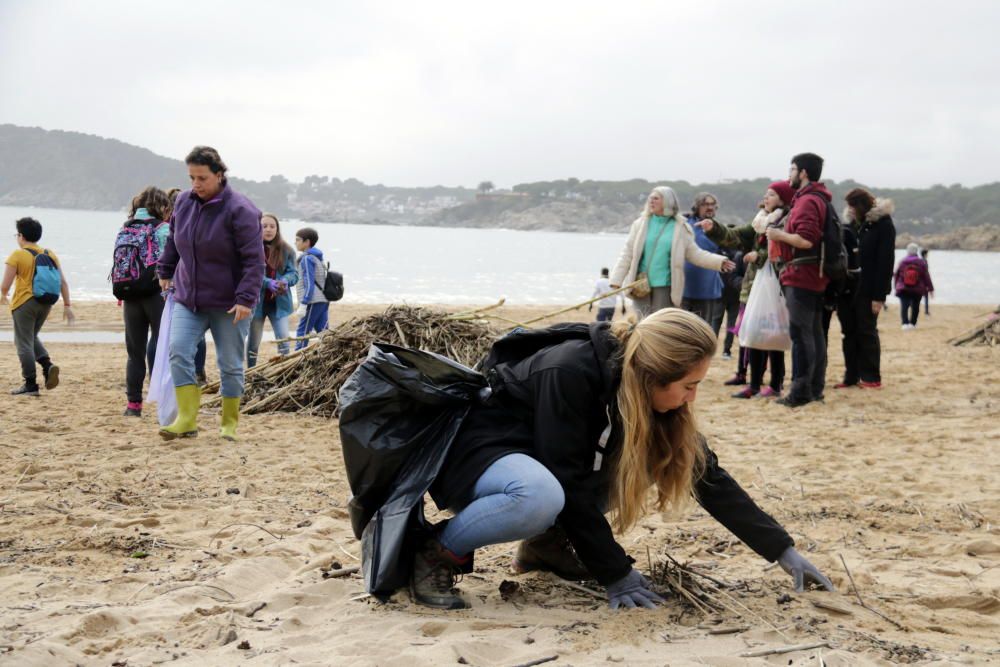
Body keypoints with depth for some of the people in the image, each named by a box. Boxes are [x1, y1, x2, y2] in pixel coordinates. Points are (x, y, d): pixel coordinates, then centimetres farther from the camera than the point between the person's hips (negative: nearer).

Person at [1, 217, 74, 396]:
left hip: (24, 303, -6)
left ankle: (30, 385, 1)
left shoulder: (17, 255, -8)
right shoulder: (50, 255, 7)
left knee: (24, 343, 2)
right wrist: (67, 305, 9)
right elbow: (63, 283, 4)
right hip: (46, 304, 6)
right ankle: (48, 365, 0)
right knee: (31, 338, 23)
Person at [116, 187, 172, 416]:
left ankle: (133, 404, 10)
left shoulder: (125, 229, 12)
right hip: (156, 294, -5)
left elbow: (119, 262, 10)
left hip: (130, 296, 5)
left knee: (135, 351, 10)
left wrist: (122, 293, 16)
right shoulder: (162, 228, -5)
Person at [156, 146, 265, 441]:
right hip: (188, 297, 5)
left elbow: (254, 259, -18)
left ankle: (230, 423, 20)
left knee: (230, 364, 6)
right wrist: (165, 271, 25)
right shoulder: (183, 202, 2)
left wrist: (246, 298, -23)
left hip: (228, 303, -5)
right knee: (178, 352, -10)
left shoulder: (240, 209, -16)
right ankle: (186, 419, -6)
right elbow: (173, 241, 21)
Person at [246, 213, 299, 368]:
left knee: (283, 339, -6)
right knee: (254, 342, 10)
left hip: (279, 302, 2)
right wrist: (268, 283, -29)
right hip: (257, 301, -2)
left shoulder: (286, 250, 2)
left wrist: (285, 281, -22)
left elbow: (293, 272, 0)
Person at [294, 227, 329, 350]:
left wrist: (303, 303, -19)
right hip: (323, 300, 9)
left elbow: (309, 283, -17)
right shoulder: (317, 257, 17)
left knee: (302, 332, -7)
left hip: (313, 302, -9)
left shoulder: (307, 258, -10)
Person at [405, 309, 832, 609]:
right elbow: (569, 485, -28)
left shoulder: (643, 389, -9)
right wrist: (614, 573, -23)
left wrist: (781, 549, -3)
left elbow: (706, 475, -3)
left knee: (637, 461, -4)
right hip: (472, 452, -8)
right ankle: (439, 550, -14)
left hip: (531, 452, 8)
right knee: (541, 497, -39)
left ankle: (544, 546, 7)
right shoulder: (571, 373, -31)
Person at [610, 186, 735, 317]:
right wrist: (616, 280, -3)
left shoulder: (680, 228, 0)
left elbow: (695, 253, 4)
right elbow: (627, 254, 4)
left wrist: (719, 262, -9)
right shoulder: (641, 224, 4)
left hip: (665, 286, -2)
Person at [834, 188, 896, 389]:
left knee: (867, 331, -1)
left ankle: (871, 377, 7)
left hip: (867, 289, -6)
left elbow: (885, 262, -11)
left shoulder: (883, 224, -7)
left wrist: (879, 295, -16)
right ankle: (851, 376, 13)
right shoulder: (851, 223, 11)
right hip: (847, 287, 6)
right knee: (849, 332, 7)